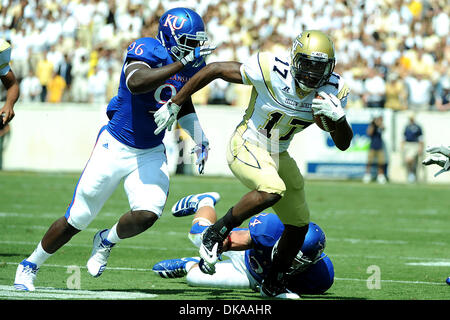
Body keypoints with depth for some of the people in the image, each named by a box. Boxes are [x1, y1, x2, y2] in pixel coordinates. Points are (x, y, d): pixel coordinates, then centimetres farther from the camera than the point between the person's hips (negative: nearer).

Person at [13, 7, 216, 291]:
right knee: (76, 220, 2)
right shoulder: (147, 51, -20)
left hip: (151, 153, 5)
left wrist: (199, 138, 13)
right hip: (116, 147, -5)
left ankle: (107, 241, 15)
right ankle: (30, 266, 25)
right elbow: (136, 84, -42)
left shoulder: (190, 66, 1)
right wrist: (181, 63, -44)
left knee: (147, 214, -19)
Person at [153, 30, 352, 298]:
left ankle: (273, 284, 33)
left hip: (277, 155, 7)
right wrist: (174, 105, -12)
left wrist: (338, 117, -30)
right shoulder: (272, 70, -26)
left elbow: (343, 144, -7)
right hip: (246, 147, -7)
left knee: (299, 225, 11)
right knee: (273, 190, -35)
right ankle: (215, 235, -16)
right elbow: (214, 70, -17)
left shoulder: (333, 90, -11)